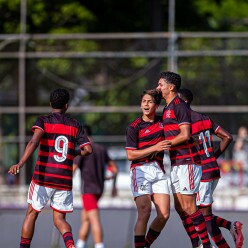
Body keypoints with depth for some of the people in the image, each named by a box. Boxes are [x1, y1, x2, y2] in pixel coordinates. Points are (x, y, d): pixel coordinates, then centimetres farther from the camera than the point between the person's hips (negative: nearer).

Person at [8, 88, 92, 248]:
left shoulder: (43, 121, 1)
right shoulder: (75, 125, 8)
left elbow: (34, 141, -18)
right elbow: (88, 150, 0)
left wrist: (21, 163, -28)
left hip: (43, 177, -2)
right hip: (65, 179, 2)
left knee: (32, 214, 14)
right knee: (59, 218, 9)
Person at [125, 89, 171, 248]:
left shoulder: (163, 121, 12)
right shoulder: (134, 127, -2)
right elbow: (130, 155, -7)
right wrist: (155, 148, -14)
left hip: (159, 170, 5)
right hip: (141, 170, -5)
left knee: (164, 215, -4)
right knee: (145, 212, -19)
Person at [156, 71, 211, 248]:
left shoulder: (179, 106, -11)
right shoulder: (167, 108, 19)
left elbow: (185, 135, -19)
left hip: (187, 162, -10)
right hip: (176, 164, 10)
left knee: (189, 206, -11)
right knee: (180, 207, 7)